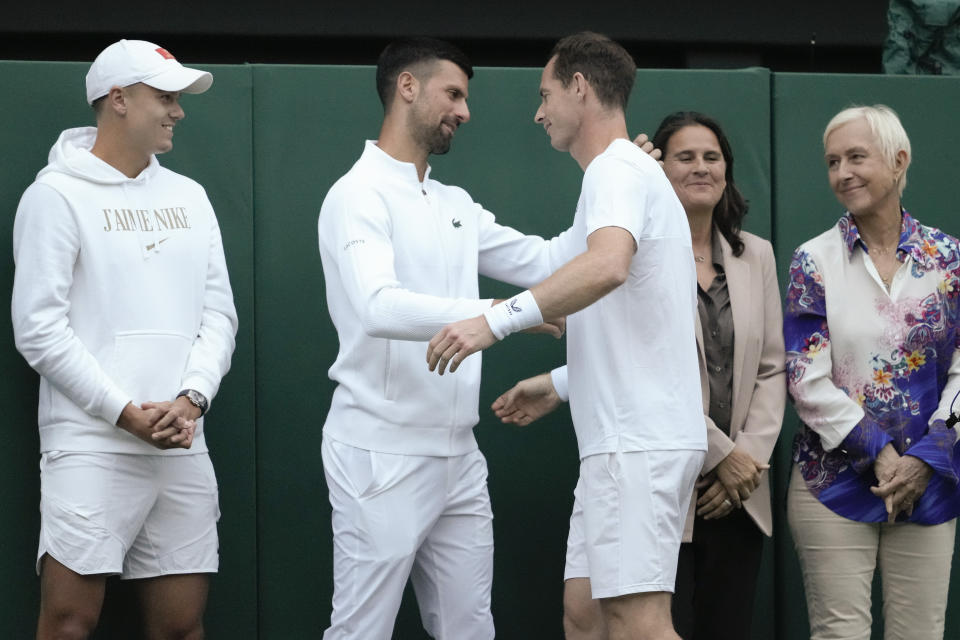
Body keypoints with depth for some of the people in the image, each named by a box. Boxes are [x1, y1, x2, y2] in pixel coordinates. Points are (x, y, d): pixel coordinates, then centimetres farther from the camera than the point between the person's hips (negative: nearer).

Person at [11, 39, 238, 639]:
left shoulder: (189, 197, 17)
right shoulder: (58, 194, -1)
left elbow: (219, 312, 12)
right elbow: (39, 328, -8)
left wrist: (192, 398, -6)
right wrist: (126, 413, -12)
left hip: (183, 450, 6)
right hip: (91, 448, -5)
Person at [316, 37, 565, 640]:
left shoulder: (458, 206, 15)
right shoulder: (359, 195, -11)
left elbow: (546, 262, 15)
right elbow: (380, 307, -28)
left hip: (459, 456, 8)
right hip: (383, 458, -8)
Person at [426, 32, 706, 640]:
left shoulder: (619, 169, -10)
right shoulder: (631, 172, 23)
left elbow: (608, 266, -33)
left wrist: (498, 320, -35)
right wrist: (556, 385, 30)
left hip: (638, 441, -11)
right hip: (622, 439, 11)